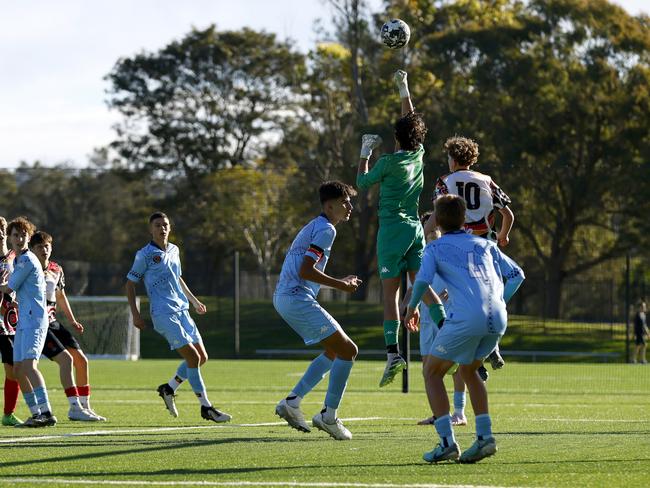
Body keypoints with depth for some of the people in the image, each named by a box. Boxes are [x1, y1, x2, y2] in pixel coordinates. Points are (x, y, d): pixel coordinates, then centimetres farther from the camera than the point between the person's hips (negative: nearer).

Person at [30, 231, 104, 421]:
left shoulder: (56, 270, 9)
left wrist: (72, 320, 21)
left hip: (52, 322, 8)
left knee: (81, 360, 6)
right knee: (66, 359, -20)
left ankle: (85, 406, 17)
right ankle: (75, 408, -18)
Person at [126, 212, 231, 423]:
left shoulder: (174, 250, 15)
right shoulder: (145, 255, -5)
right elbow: (130, 284, -2)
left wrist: (194, 301, 31)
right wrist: (135, 314, -8)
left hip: (182, 311, 8)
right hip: (163, 314, -8)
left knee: (202, 357, 4)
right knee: (193, 357, -15)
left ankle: (169, 388, 22)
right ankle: (206, 407, -10)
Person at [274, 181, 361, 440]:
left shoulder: (314, 227, 22)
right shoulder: (326, 229, -11)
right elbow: (305, 271, -20)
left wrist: (339, 282, 23)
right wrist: (340, 285, -12)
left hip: (284, 298, 10)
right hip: (297, 299, -10)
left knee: (334, 351, 17)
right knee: (347, 350, -8)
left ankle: (292, 401, 10)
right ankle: (328, 416, -7)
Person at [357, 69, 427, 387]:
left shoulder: (388, 162, -9)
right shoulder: (418, 155, 5)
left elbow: (363, 182, 7)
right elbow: (412, 121, 21)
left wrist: (365, 152, 17)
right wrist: (403, 88, 30)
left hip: (392, 229, -5)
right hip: (416, 228, 5)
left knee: (390, 292, -7)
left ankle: (393, 352, -16)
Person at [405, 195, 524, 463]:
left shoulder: (435, 248, 13)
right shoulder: (484, 244, 25)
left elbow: (423, 280, -5)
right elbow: (516, 275, 22)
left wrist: (412, 307, 12)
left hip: (466, 319, -5)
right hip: (498, 318, 5)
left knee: (433, 373, 12)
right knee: (468, 371, 27)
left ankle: (447, 442, -1)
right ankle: (484, 436, 12)